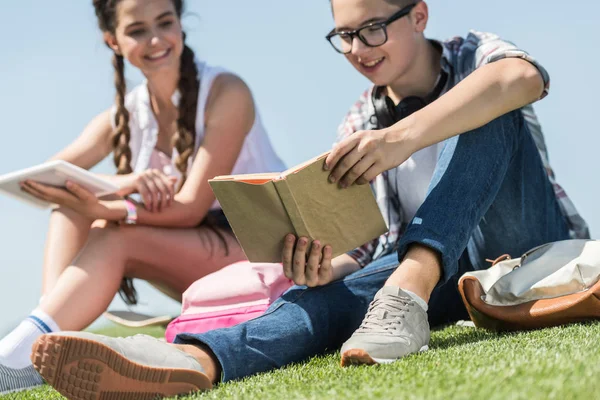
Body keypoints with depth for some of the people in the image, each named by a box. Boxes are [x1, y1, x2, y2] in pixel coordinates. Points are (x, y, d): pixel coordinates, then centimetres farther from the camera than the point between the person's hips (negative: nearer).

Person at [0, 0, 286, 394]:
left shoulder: (225, 92, -13)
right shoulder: (125, 116, 4)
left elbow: (190, 208, -20)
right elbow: (45, 177, -9)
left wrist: (102, 209, -36)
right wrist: (126, 181, -29)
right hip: (200, 263, 6)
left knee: (114, 239, -27)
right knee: (71, 211, -9)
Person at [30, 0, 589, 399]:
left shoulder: (474, 56, 0)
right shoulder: (357, 127, 9)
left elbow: (526, 77, -28)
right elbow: (356, 248, 1)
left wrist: (405, 135, -43)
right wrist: (322, 261, -26)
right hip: (451, 277, 2)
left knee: (487, 113, -26)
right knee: (337, 288, -30)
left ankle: (412, 287, -45)